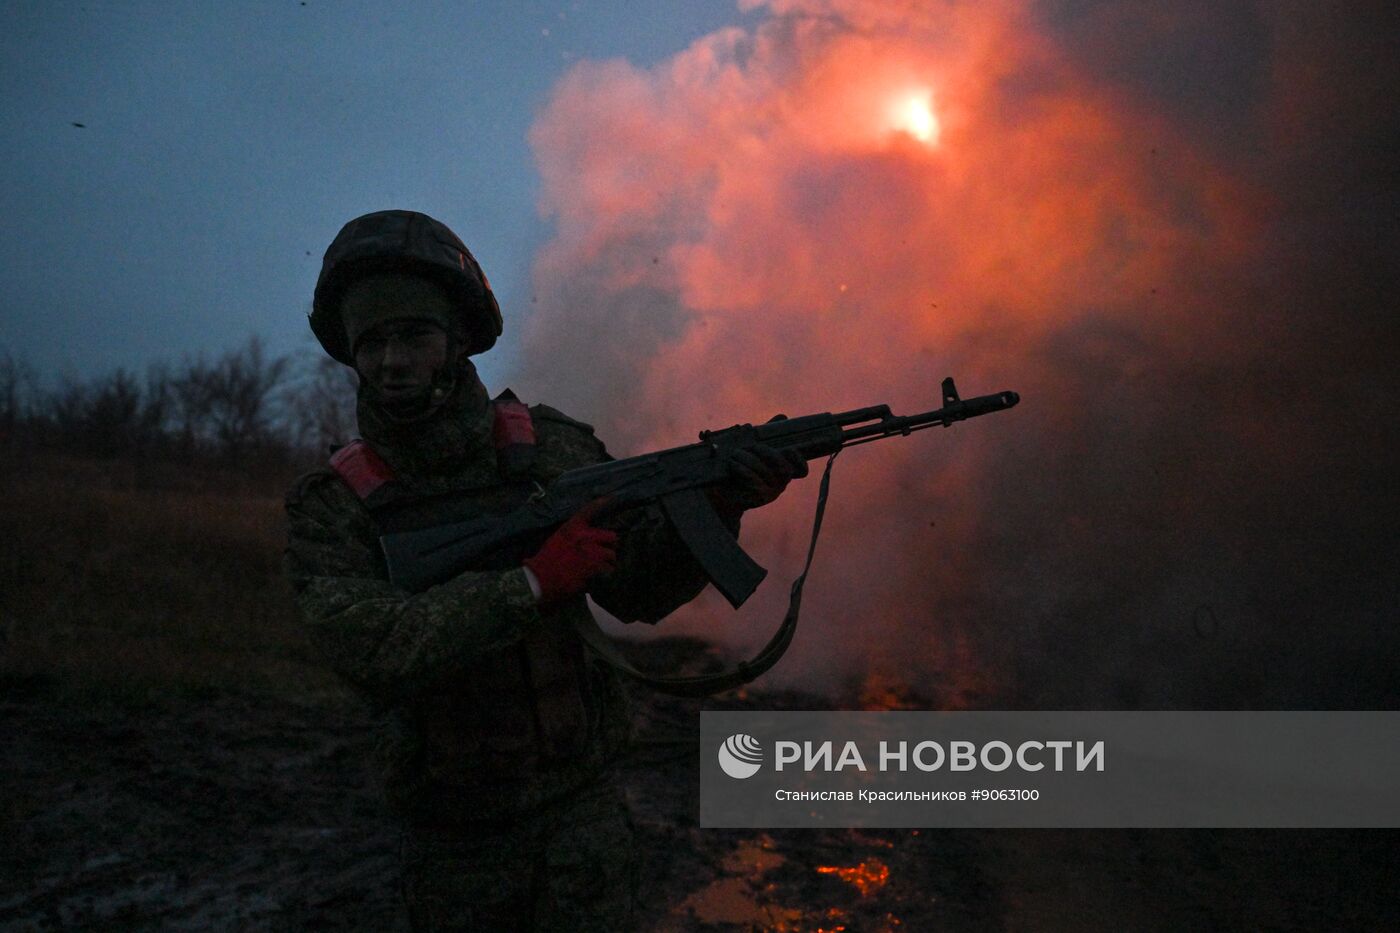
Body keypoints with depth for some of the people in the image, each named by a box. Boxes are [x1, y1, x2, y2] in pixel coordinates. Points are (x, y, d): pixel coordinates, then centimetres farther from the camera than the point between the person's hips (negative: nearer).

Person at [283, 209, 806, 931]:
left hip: (581, 810, 1)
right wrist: (531, 583, -30)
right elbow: (365, 647, -25)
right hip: (450, 842, 0)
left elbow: (638, 591, -3)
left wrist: (716, 506, -20)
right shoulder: (331, 505, -10)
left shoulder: (550, 445, -6)